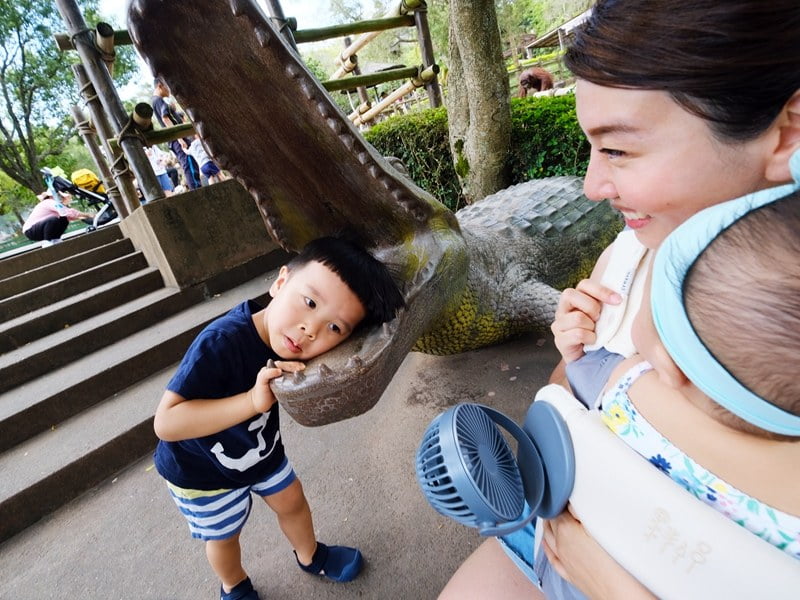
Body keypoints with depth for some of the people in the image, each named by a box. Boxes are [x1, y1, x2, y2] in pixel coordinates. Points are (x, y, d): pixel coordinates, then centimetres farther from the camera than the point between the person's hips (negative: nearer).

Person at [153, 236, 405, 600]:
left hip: (262, 452, 4)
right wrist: (253, 400, -48)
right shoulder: (220, 343, -42)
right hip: (201, 474, -4)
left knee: (292, 502, 23)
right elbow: (166, 423, -39)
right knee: (223, 537, 21)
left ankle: (309, 556, 55)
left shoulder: (297, 348, -25)